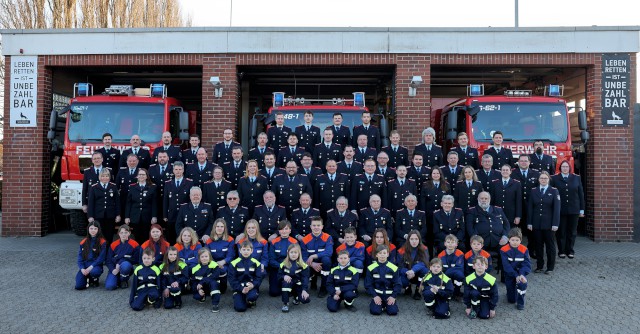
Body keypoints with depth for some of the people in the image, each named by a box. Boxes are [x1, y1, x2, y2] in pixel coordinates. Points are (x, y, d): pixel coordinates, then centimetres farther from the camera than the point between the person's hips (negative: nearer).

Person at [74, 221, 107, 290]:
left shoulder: (102, 242, -6)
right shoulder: (83, 242, 7)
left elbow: (101, 258, -10)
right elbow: (80, 257, 6)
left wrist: (91, 267, -19)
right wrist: (82, 268, -10)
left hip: (96, 265, -3)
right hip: (84, 265, 3)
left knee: (94, 271, -39)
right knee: (78, 286, -16)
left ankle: (95, 279, -1)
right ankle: (88, 279, 19)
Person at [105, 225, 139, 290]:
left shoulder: (134, 245, -4)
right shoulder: (113, 245, 3)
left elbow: (135, 260, -4)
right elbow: (108, 260, 5)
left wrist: (120, 263, -13)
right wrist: (113, 269, -14)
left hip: (127, 266, -1)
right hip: (115, 268, 1)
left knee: (125, 265, -39)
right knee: (109, 286, -23)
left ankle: (124, 281, -6)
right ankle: (118, 279, 14)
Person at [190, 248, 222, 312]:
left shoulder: (214, 265, -16)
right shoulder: (195, 268, -6)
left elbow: (214, 277, -26)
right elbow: (193, 282, -4)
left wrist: (201, 282, -28)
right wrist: (198, 290, -23)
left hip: (213, 287, -3)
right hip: (202, 289, 4)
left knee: (213, 282, -34)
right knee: (197, 297, -23)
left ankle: (215, 304, -28)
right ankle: (202, 297, 17)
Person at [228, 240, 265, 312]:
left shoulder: (256, 263, 1)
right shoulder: (234, 263, -3)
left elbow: (259, 277, 0)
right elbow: (232, 279, -4)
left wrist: (253, 285, -20)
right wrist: (241, 289, -15)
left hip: (251, 287, 0)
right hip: (239, 288, 0)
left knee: (252, 296, -33)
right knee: (240, 308, -19)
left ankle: (251, 302, 5)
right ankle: (240, 299, 17)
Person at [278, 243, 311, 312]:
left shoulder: (303, 265, -8)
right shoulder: (284, 264, -4)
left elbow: (305, 278, -12)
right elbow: (279, 275, -1)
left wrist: (304, 290, -24)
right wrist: (284, 277, -24)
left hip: (298, 286, 0)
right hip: (288, 286, 0)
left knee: (305, 300, -22)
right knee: (285, 282, -35)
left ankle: (296, 297, 17)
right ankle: (285, 304, -20)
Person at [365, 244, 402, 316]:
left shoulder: (393, 268, -5)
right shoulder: (371, 268, -6)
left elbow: (398, 284, 1)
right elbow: (368, 284, -1)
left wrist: (393, 296, -10)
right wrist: (375, 296, -11)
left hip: (389, 294, 1)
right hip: (377, 294, 0)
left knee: (393, 311, -19)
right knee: (375, 311, -22)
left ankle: (387, 304, 15)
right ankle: (379, 304, 13)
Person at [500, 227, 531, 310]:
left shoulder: (524, 250, -11)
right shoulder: (504, 250, -15)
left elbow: (527, 265, -16)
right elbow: (506, 266, -19)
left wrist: (522, 275, -33)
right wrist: (516, 276, -28)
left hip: (520, 273, 0)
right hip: (510, 274, 0)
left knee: (522, 283, -34)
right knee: (511, 300, 2)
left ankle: (520, 302, -9)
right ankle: (512, 296, 42)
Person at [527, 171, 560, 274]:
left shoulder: (554, 191, 1)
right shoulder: (533, 191, 7)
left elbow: (557, 208, -4)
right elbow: (530, 208, 6)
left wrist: (555, 224, -11)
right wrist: (529, 222, 0)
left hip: (549, 224, -2)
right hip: (536, 223, 2)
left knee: (550, 245, 5)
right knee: (538, 245, 7)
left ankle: (550, 267, 14)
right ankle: (539, 266, 17)